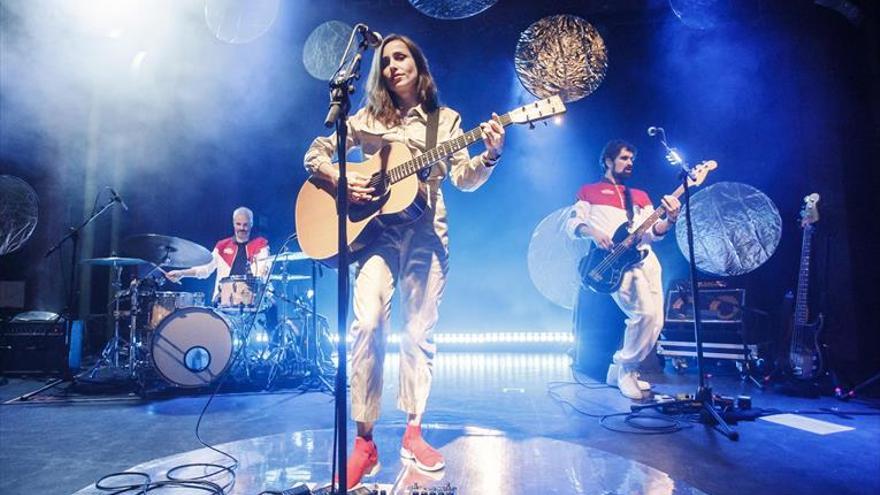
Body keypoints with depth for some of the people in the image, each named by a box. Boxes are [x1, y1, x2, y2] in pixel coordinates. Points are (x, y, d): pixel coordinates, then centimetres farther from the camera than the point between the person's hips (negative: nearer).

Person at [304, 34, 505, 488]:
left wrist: (490, 155, -14)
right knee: (368, 323, -18)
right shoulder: (366, 118, 12)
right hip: (377, 228, -1)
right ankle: (364, 440, -9)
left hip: (426, 232, 1)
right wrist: (339, 178, -9)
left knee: (419, 332, 3)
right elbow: (315, 154, 11)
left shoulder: (446, 120, 12)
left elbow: (466, 179, 5)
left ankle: (413, 432, 16)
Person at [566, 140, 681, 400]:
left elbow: (652, 232, 13)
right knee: (645, 312, -23)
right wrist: (592, 231, -15)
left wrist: (669, 220, -8)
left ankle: (623, 370, 16)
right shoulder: (589, 191, 16)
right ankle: (625, 369, -3)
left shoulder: (641, 196, 26)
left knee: (655, 319, -2)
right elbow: (572, 223, 5)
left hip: (645, 258, 6)